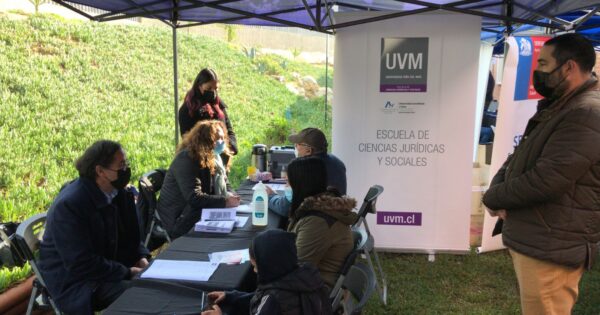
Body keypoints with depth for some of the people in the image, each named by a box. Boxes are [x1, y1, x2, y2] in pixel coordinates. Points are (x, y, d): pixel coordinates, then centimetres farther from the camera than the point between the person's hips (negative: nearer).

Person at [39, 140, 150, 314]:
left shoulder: (119, 193, -2)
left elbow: (130, 236, 11)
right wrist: (127, 272, -25)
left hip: (108, 265, 7)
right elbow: (81, 264, -27)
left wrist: (141, 257, -9)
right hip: (72, 280, -7)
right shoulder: (68, 205, -25)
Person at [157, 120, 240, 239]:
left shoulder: (214, 158, 6)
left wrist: (228, 195, -16)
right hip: (180, 222, -8)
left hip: (199, 213, 8)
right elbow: (194, 198, -30)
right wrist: (225, 201, -32)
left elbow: (224, 184, 8)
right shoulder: (186, 159, -21)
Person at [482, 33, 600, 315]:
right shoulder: (555, 109, 16)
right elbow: (518, 158, 17)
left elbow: (545, 181, -27)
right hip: (529, 240, 10)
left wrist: (492, 198, -10)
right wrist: (498, 189, -5)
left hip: (550, 249, -10)